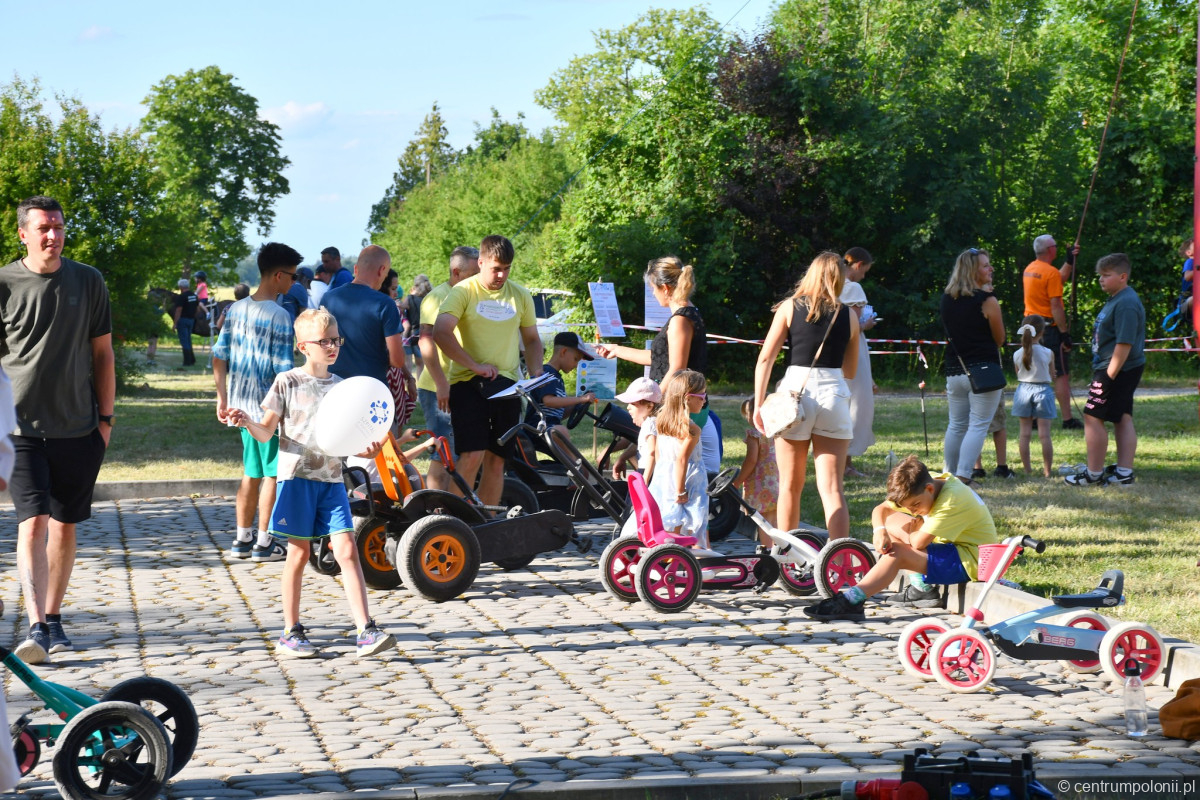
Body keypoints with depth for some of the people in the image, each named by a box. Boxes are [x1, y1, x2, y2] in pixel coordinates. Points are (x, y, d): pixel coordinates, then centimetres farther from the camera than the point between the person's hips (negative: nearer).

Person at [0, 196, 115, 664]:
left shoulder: (88, 281, 5)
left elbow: (102, 352, 11)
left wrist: (106, 417, 8)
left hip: (78, 429, 3)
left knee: (64, 527, 9)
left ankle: (53, 617, 23)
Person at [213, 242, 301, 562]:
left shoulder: (236, 309, 6)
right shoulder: (279, 316, -17)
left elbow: (219, 356, 10)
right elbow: (283, 369, -18)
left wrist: (222, 398, 17)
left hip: (242, 406, 7)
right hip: (271, 409, -7)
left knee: (251, 473, 17)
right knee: (273, 475, 3)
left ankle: (242, 539, 22)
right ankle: (263, 544, 7)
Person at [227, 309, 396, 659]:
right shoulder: (287, 382, 0)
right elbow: (267, 431, 0)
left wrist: (366, 450, -5)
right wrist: (247, 423, -20)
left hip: (331, 478, 3)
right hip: (297, 475, -3)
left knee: (346, 549, -6)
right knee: (299, 551, 2)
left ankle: (366, 631, -10)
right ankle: (291, 633, 13)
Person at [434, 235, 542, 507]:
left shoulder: (520, 295, 11)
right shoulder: (464, 292, -4)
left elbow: (532, 340, 21)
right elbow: (441, 332, -15)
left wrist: (536, 375, 4)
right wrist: (475, 365, -20)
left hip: (507, 387, 5)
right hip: (467, 383, -5)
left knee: (496, 460, 6)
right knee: (472, 455, -15)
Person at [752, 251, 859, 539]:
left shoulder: (790, 307, 4)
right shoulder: (849, 316, 8)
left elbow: (765, 358, -2)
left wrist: (758, 405, 0)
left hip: (796, 391, -1)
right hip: (834, 396, 1)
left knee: (790, 486, 11)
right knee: (832, 489, 1)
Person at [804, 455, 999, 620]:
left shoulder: (952, 499, -27)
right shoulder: (927, 483, -2)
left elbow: (918, 542, -29)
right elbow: (880, 509, 4)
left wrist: (900, 534, -7)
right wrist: (880, 530, -18)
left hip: (972, 561, -10)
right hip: (953, 546, 10)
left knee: (898, 553, -24)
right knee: (893, 521, 6)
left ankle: (851, 601, -28)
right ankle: (921, 588, 3)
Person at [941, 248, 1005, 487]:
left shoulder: (947, 299, 6)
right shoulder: (987, 301, -12)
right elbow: (999, 339, -2)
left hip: (954, 371, 6)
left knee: (956, 425, 15)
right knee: (978, 426, -3)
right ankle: (963, 476, -11)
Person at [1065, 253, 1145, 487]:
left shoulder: (1125, 304, -20)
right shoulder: (1116, 299, 13)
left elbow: (1124, 344, -25)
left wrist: (1109, 377, -24)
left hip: (1117, 370, -11)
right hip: (1127, 371, 11)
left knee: (1093, 417, -4)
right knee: (1123, 419, 10)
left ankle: (1094, 474, 3)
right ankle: (1124, 472, 12)